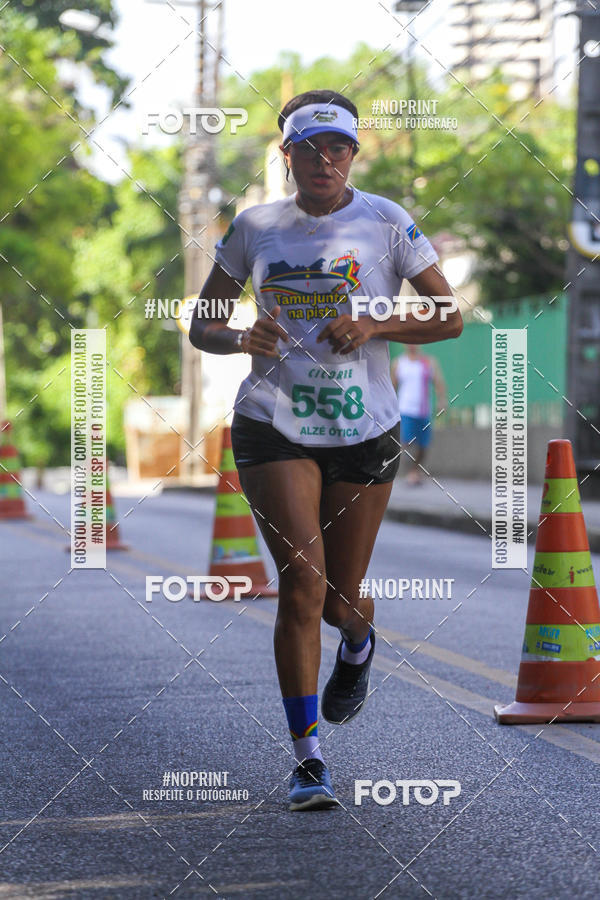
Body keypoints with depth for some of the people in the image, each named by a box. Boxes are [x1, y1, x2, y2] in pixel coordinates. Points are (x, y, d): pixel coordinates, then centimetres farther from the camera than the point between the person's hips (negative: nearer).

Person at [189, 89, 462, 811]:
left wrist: (373, 327, -16)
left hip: (363, 428, 0)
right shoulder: (255, 228, 4)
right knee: (301, 580, -16)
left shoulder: (385, 222, 0)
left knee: (341, 597, 7)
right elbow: (201, 323, 11)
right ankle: (306, 757, -9)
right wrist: (240, 338, -12)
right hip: (274, 424, 0)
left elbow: (451, 317, 1)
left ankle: (358, 644, 47)